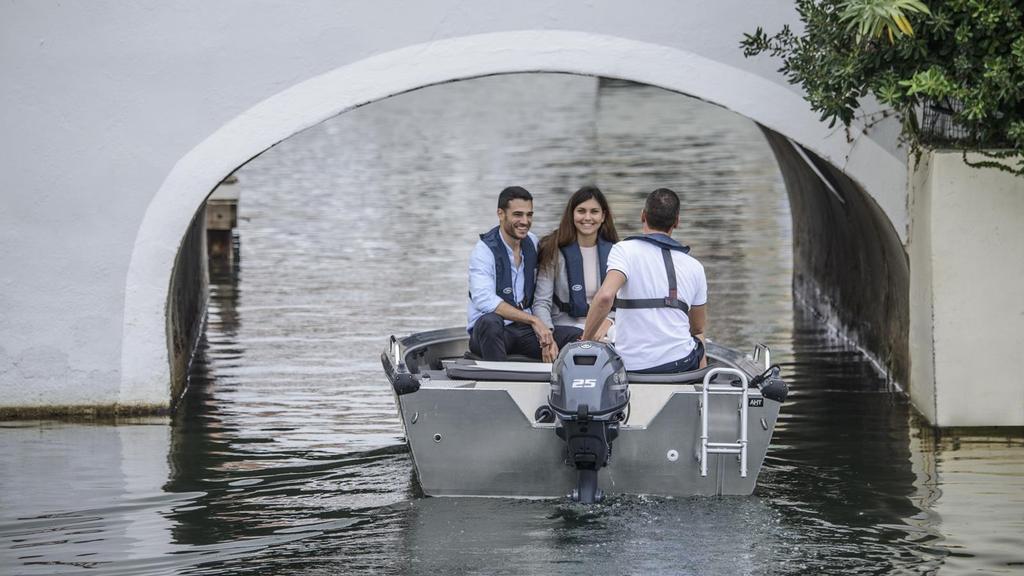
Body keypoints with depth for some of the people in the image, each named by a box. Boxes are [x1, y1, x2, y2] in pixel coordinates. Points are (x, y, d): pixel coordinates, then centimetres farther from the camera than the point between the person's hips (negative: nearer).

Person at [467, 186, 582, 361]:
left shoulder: (533, 243, 8)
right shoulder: (485, 250, -11)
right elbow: (484, 300, -26)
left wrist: (546, 335, -12)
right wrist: (533, 320, -26)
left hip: (526, 330, 5)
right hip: (489, 329, -5)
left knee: (578, 337, -17)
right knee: (490, 321, -40)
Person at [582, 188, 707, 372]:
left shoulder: (624, 250, -5)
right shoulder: (694, 266, 7)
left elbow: (605, 296, -23)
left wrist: (585, 342, -12)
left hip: (631, 366, -2)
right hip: (681, 362, 2)